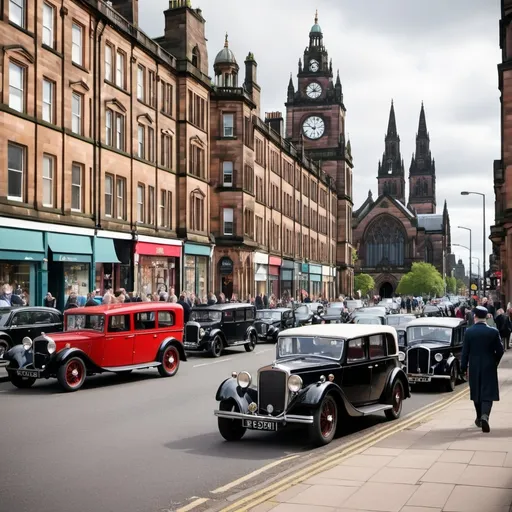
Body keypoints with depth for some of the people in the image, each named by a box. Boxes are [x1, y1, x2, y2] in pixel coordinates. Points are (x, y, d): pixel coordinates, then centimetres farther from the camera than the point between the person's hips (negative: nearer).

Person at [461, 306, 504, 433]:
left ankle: (479, 418, 26)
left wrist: (463, 367, 4)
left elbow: (465, 352, -5)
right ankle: (485, 416, -21)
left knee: (476, 393, 15)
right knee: (488, 393, -1)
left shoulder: (469, 332, -7)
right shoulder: (493, 332, -7)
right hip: (489, 367, -1)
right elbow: (500, 350, -3)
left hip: (474, 367, 1)